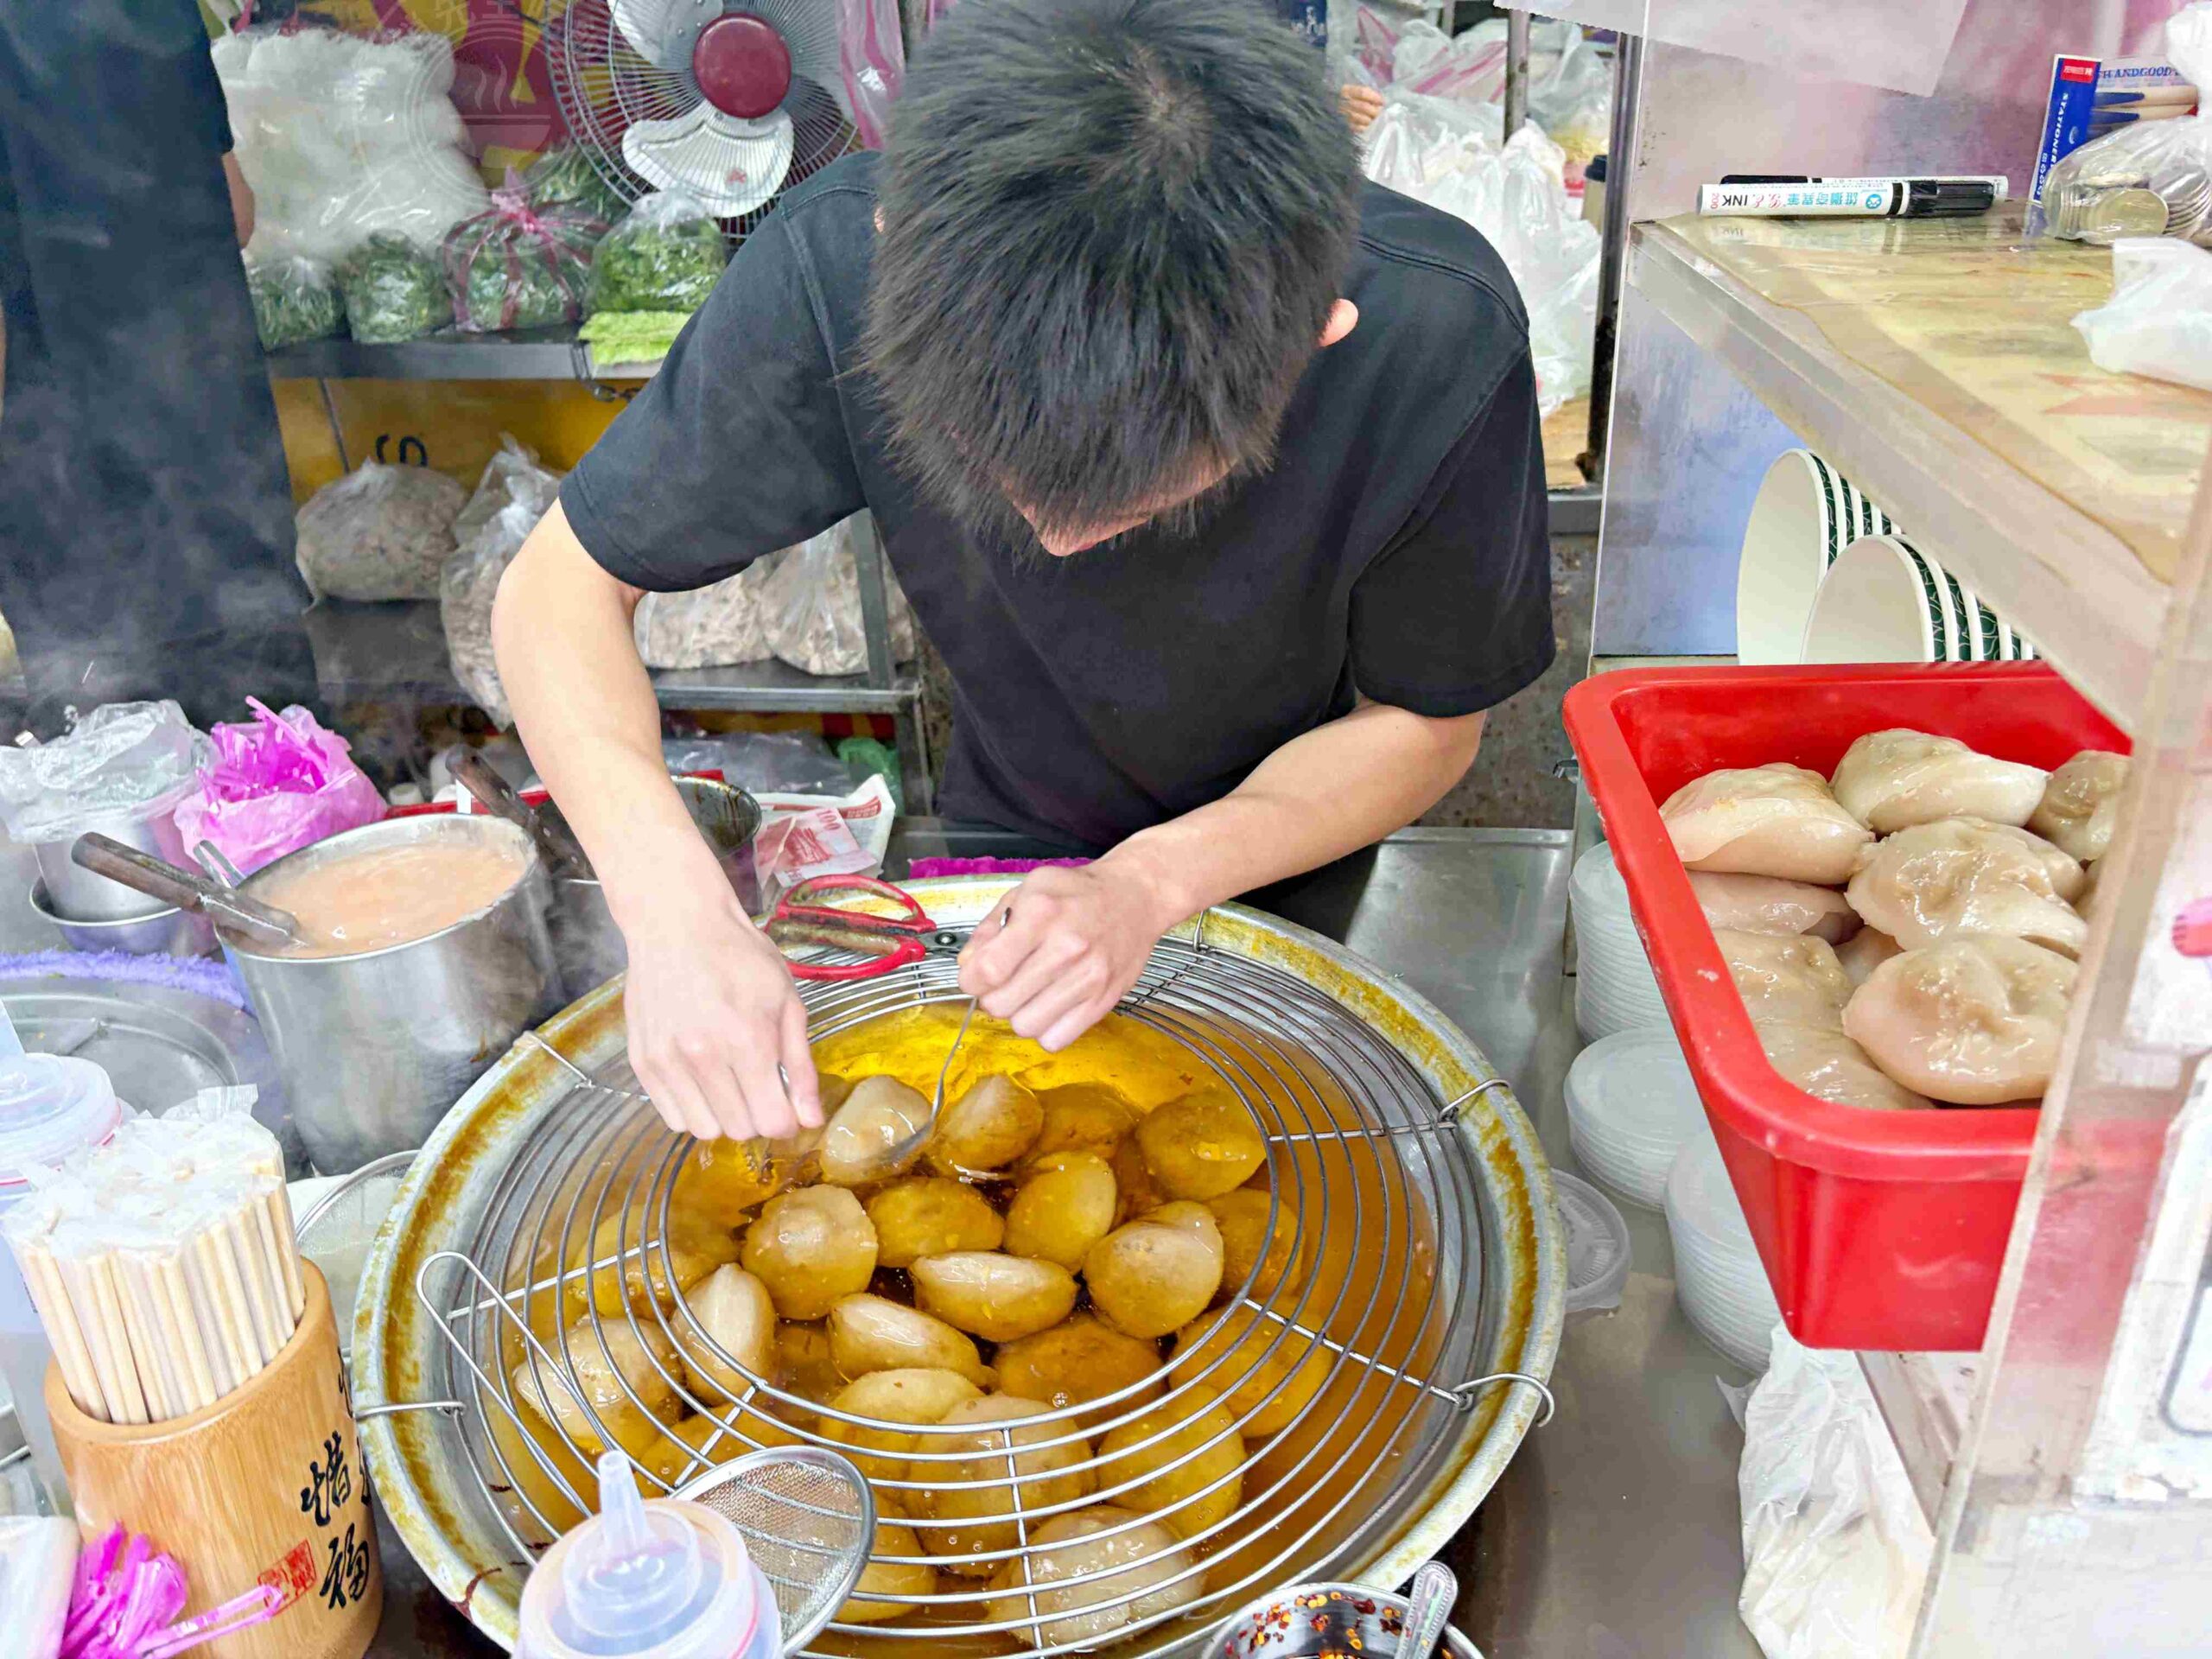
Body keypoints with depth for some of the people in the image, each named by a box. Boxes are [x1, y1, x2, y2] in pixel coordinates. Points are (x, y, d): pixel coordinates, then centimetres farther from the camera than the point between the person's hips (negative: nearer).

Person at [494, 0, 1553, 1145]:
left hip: (1300, 867, 0)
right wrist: (675, 910, -35)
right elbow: (560, 586, -18)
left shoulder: (1436, 334, -31)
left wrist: (1158, 880, -29)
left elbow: (1426, 726, -14)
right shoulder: (840, 260, -30)